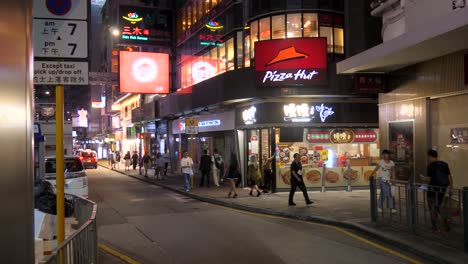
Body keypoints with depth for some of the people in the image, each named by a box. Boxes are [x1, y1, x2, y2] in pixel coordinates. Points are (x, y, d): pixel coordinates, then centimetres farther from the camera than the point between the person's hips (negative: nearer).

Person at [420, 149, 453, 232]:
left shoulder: (431, 166, -13)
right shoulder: (445, 164, 2)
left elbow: (429, 179, -14)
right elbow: (449, 177, 1)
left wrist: (423, 178, 5)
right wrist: (451, 186, 8)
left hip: (433, 189, -5)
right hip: (442, 189, 5)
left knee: (433, 208, 6)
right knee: (438, 206, 22)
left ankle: (436, 228, 10)